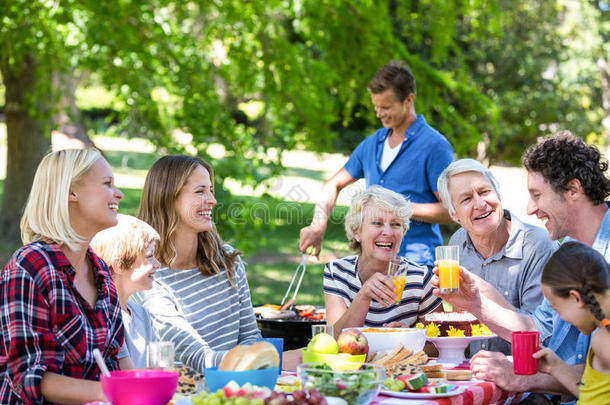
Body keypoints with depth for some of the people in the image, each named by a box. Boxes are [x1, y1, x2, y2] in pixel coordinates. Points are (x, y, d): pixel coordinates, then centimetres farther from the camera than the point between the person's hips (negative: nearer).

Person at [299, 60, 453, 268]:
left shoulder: (434, 146, -6)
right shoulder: (372, 143, 15)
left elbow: (451, 211, -9)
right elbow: (334, 185, 21)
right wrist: (318, 227, 5)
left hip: (416, 262, -6)